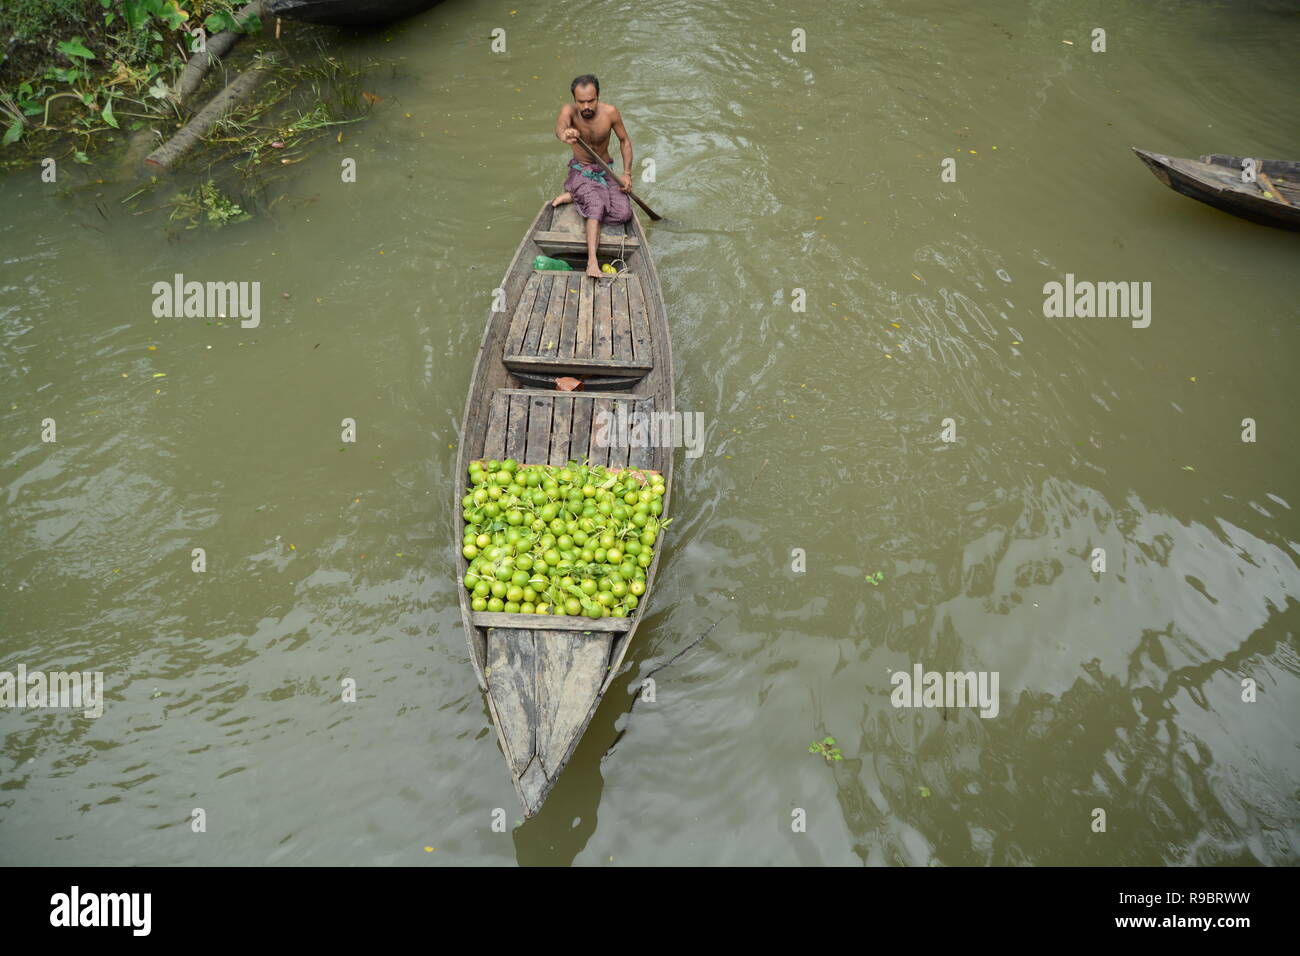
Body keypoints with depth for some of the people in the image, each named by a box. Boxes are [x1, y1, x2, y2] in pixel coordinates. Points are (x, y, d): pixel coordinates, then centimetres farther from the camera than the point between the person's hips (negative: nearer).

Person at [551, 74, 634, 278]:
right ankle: (592, 261, -41)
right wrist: (563, 135, -67)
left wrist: (627, 173, -7)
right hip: (580, 171, -3)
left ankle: (574, 197, -3)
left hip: (605, 171, 3)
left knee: (623, 213, -18)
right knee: (596, 206, -32)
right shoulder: (569, 110, -18)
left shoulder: (610, 112, -14)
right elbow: (560, 126, -42)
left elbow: (624, 141, 1)